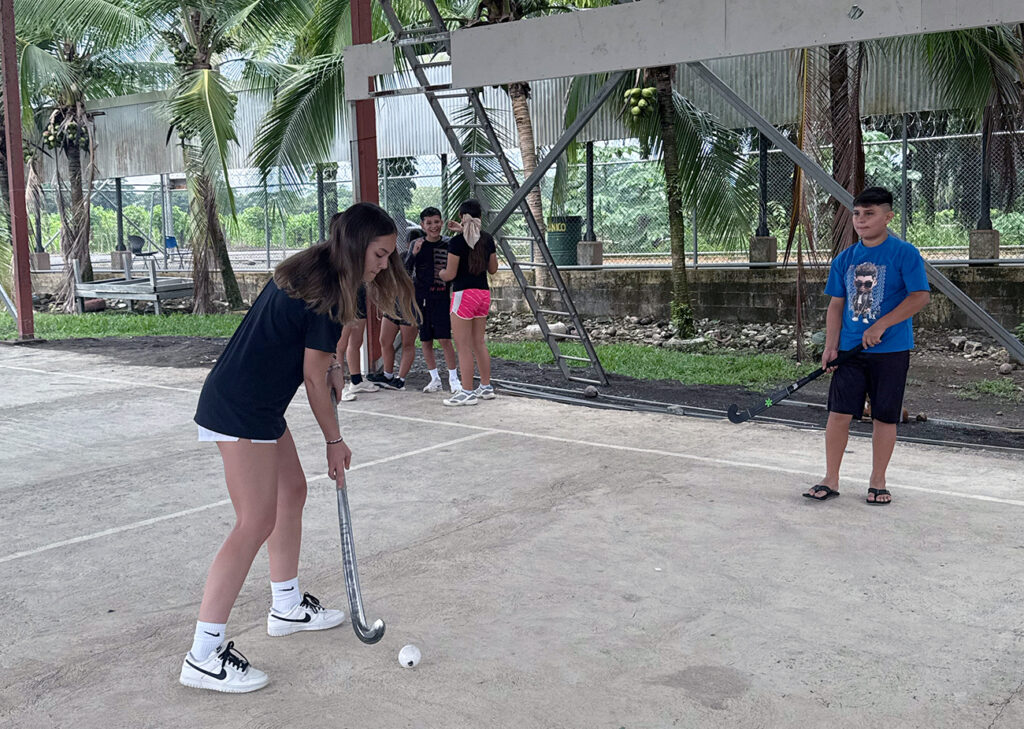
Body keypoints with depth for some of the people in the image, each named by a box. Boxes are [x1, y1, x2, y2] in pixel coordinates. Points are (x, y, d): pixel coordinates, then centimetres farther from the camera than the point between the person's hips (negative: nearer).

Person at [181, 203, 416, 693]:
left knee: (292, 491, 20)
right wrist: (335, 441, -2)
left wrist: (327, 365, 11)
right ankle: (203, 655, -7)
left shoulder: (309, 272, 10)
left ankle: (287, 607, 34)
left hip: (257, 405, 11)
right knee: (255, 524, -10)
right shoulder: (327, 293, -18)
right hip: (240, 411, -11)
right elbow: (314, 378, -12)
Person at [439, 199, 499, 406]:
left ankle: (467, 392, -1)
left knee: (463, 346, -1)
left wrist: (437, 273, 10)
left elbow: (450, 274, -13)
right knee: (479, 343, 16)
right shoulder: (487, 239, 5)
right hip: (484, 293, 7)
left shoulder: (457, 242, -13)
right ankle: (486, 387, 22)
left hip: (464, 294, -7)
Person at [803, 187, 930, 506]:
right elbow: (837, 304, 11)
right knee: (839, 413, -1)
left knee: (885, 417, 4)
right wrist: (831, 347, 2)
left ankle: (878, 482, 18)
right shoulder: (844, 259, 8)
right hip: (850, 349, 4)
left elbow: (920, 296, -12)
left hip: (891, 351, -3)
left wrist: (881, 326, -19)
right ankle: (831, 480, 10)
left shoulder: (904, 253, -6)